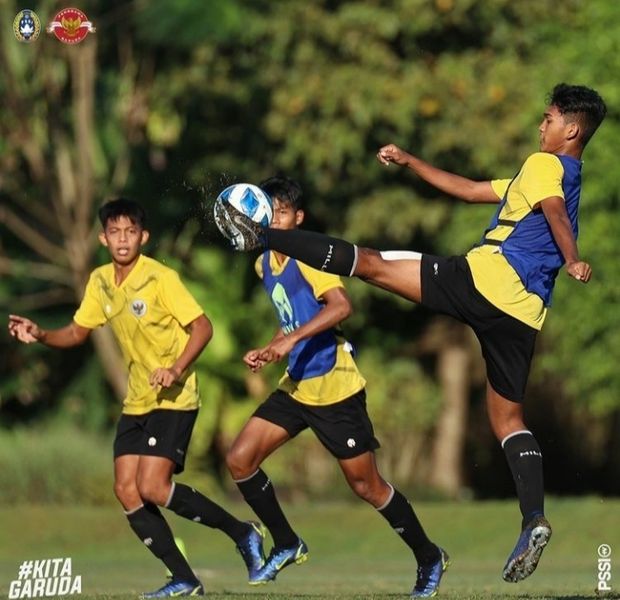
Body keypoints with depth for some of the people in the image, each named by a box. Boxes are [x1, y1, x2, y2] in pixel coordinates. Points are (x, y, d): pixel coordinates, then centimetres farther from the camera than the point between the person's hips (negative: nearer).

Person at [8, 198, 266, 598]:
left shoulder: (161, 278, -15)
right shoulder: (100, 282, 6)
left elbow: (202, 327, -15)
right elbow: (77, 332, 16)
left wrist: (175, 371, -28)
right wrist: (39, 335, -3)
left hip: (173, 399, -7)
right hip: (137, 401, 7)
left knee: (152, 487, -18)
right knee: (127, 490, -4)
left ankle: (244, 534, -2)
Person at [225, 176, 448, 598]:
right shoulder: (264, 264, 11)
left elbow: (341, 306, -30)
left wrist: (290, 340, -35)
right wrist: (269, 352, 10)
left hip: (334, 387, -8)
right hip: (296, 386, 8)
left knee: (366, 485, -1)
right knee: (240, 460, -2)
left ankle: (429, 557, 16)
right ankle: (287, 545, 12)